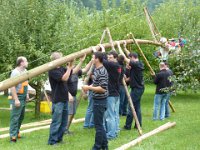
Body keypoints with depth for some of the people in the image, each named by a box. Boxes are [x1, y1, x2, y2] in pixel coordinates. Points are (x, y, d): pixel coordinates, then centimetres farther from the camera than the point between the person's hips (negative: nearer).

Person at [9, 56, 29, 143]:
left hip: (24, 97, 9)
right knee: (15, 117, -7)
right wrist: (16, 99, -24)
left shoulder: (25, 71, 10)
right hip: (18, 97, -9)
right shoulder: (15, 72, -16)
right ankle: (13, 136, -6)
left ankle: (16, 132, 27)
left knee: (21, 116, 15)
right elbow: (12, 87, -21)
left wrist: (27, 94, 18)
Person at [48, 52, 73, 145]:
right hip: (57, 100, -8)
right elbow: (64, 78, -24)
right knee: (56, 122, -4)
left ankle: (59, 138, 24)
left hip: (64, 99, 8)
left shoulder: (62, 68, 8)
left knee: (64, 122, 14)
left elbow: (72, 72, 18)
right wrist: (69, 67, -17)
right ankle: (52, 141, 4)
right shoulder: (52, 70, -15)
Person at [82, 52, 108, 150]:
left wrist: (89, 88, -21)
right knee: (99, 123, 15)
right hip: (97, 100, 10)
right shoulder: (97, 69, 10)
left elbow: (103, 88, -25)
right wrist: (89, 87, 3)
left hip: (100, 101, -10)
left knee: (98, 124, -2)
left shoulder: (102, 72, -20)